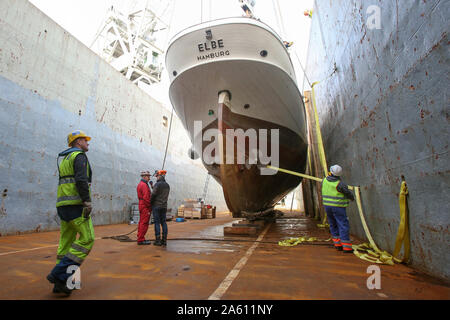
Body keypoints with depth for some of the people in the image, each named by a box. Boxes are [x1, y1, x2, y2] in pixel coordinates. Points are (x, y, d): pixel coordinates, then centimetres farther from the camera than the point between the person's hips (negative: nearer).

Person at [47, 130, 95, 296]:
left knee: (66, 241, 10)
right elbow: (81, 180, -19)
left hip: (62, 204, 10)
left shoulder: (64, 159, 26)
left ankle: (60, 283, 13)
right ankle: (59, 274, -10)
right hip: (75, 203, -10)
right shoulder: (79, 155, -4)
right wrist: (88, 202, -20)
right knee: (87, 239, -8)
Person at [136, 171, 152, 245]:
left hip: (141, 205, 10)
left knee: (141, 222, 13)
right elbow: (146, 198, -21)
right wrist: (149, 208, -15)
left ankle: (140, 238, 20)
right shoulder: (144, 185, -15)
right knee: (144, 223, -6)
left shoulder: (140, 184, 18)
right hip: (145, 207, -10)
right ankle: (141, 240, -3)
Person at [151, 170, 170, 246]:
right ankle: (164, 240, 8)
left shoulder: (157, 184, -12)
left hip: (156, 206, -6)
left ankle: (158, 240, 0)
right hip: (164, 206, 6)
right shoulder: (167, 185, 11)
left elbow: (154, 195, -14)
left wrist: (151, 203, 4)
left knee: (157, 223, -2)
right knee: (163, 222, 8)